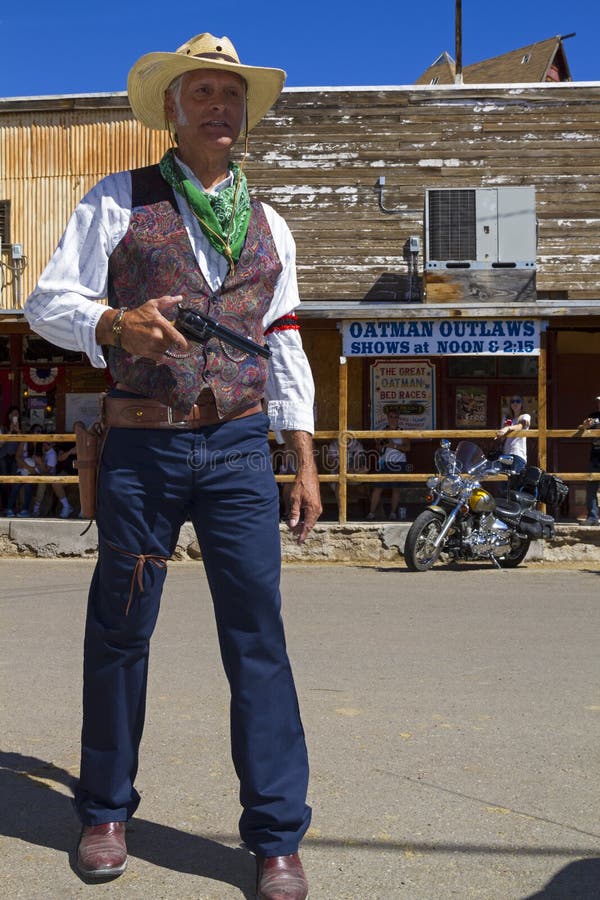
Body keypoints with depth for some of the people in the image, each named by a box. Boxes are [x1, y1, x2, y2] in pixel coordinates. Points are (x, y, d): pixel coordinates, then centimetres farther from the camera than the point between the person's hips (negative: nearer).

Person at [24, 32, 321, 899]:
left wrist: (305, 464, 10)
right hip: (142, 447, -2)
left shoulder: (268, 225, 16)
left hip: (240, 448, 2)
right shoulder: (118, 201, 6)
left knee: (257, 633, -2)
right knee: (120, 631, 6)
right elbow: (48, 301, 2)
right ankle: (106, 811, 26)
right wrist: (115, 323, -20)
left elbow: (285, 349, 16)